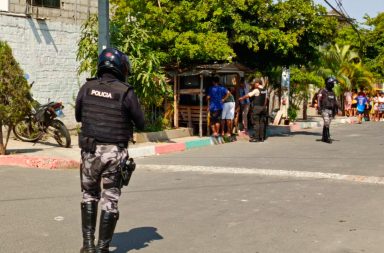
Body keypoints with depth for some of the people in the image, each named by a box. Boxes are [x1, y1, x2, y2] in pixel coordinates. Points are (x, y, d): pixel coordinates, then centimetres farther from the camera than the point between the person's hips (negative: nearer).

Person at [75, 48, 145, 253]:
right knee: (110, 201, 9)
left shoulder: (87, 88, -1)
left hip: (90, 150, 2)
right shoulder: (125, 92, -9)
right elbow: (140, 123, -1)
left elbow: (78, 116, 11)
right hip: (114, 153, -2)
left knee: (89, 196, 20)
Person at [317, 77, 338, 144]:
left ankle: (324, 138, 16)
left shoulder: (332, 92, 13)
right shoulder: (322, 91, -8)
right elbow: (319, 100, -13)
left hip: (330, 110, 7)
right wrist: (319, 109, -21)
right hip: (324, 110, -7)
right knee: (327, 123, -16)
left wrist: (335, 111, 13)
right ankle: (327, 137, -16)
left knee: (327, 124, 9)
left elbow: (334, 102, 17)